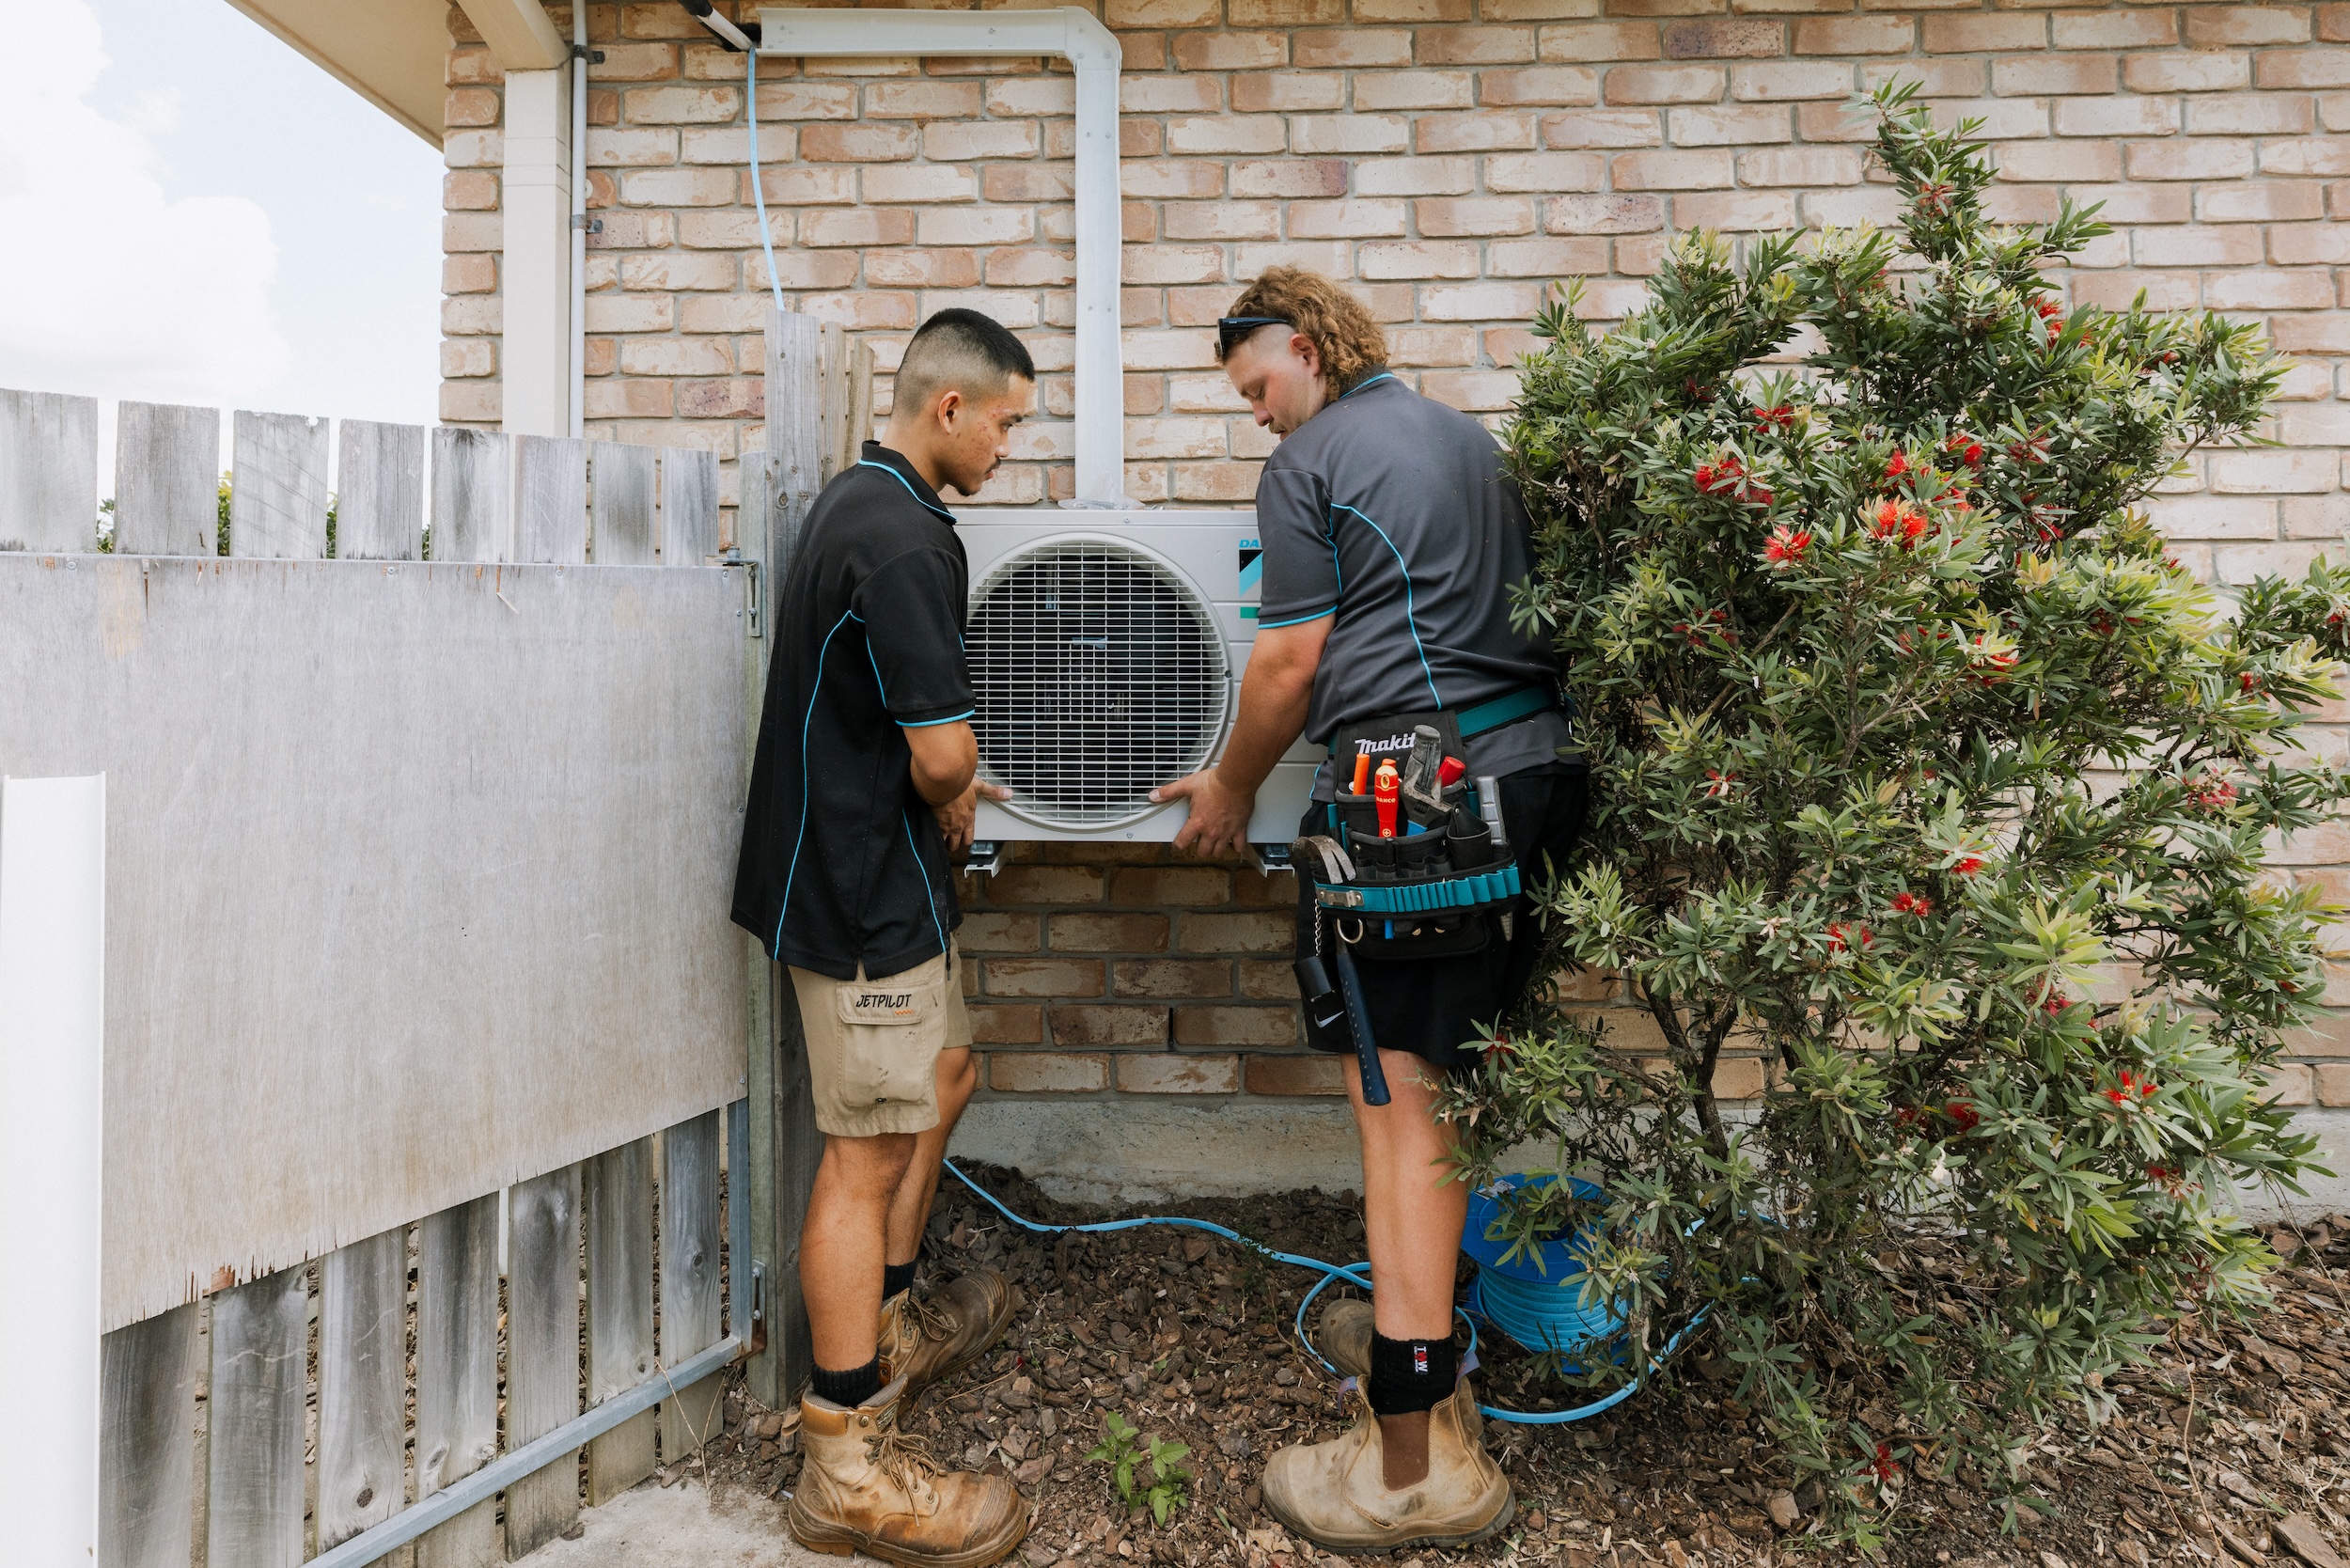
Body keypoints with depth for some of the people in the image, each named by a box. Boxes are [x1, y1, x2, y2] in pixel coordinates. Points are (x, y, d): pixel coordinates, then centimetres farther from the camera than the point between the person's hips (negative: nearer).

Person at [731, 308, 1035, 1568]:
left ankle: (888, 1326, 39)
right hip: (866, 889, -11)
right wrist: (951, 801, -2)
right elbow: (941, 755, -23)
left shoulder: (856, 504, 13)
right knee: (866, 1152, -3)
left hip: (863, 869, 11)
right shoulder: (903, 536, -21)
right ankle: (846, 1466, 12)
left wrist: (939, 787, 15)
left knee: (944, 1071, 23)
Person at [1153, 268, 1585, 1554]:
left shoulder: (1312, 459, -2)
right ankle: (1420, 1327, 32)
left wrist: (1231, 788, 9)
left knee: (1400, 1099, -6)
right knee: (1457, 1082, 16)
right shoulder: (1470, 440, 23)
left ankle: (1418, 1460, 0)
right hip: (1537, 773, 9)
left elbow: (1290, 666, -5)